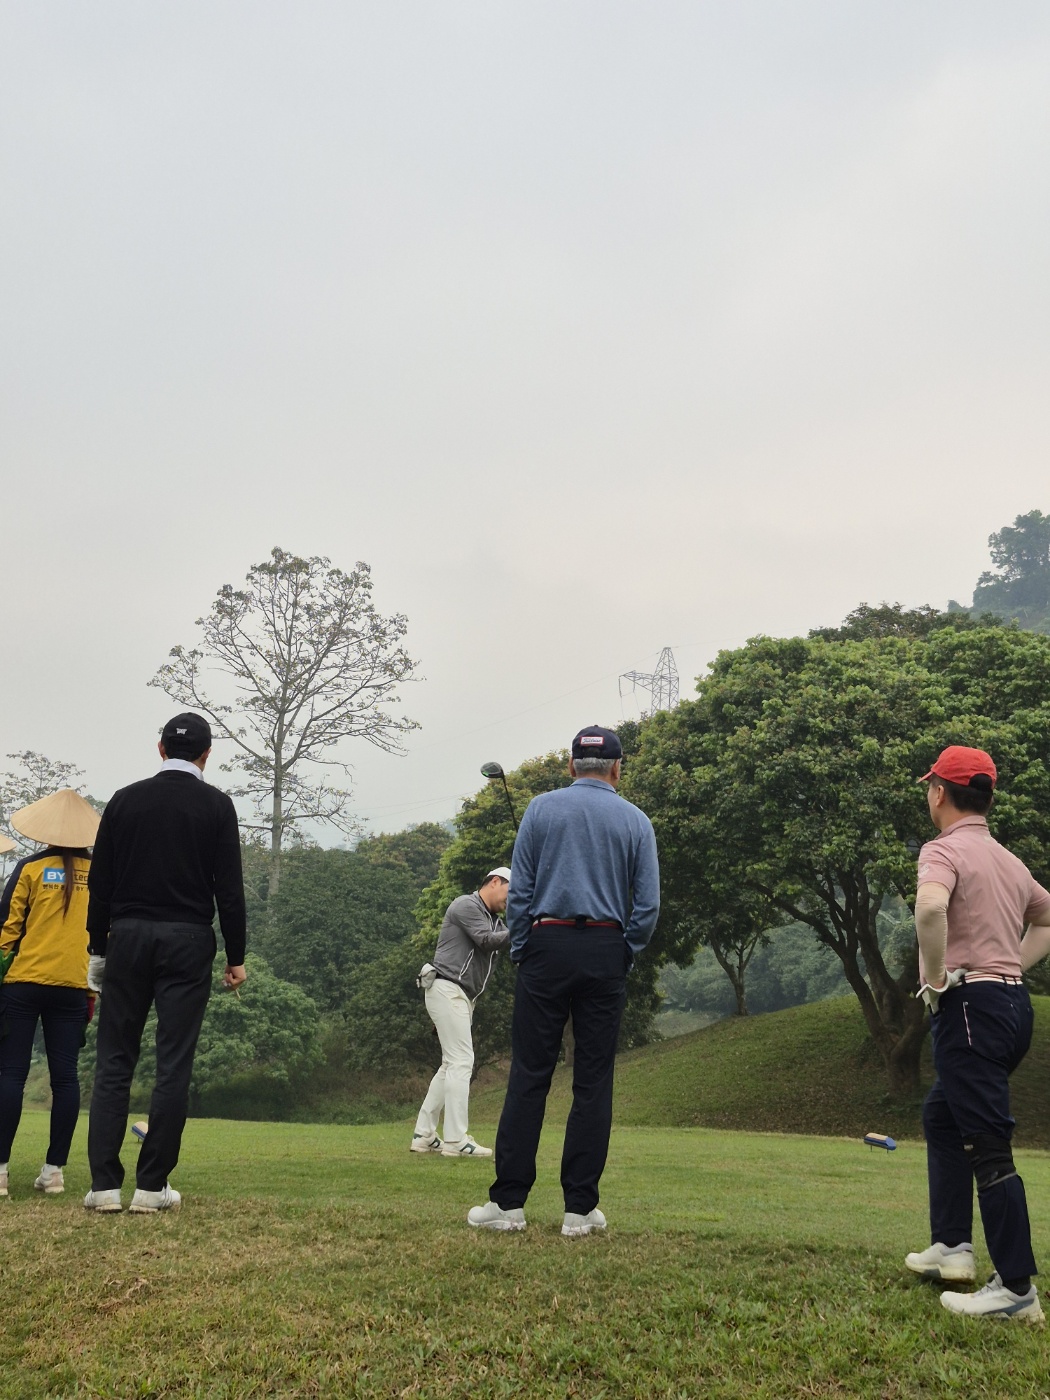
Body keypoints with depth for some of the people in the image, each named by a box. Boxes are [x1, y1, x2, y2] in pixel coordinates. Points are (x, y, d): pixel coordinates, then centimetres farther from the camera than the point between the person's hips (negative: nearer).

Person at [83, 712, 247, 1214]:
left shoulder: (125, 800, 6)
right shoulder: (215, 805, -1)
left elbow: (100, 881, 6)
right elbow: (229, 887, -4)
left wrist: (98, 947, 14)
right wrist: (236, 957, 2)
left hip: (127, 937, 2)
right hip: (187, 942, -2)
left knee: (114, 1061, 6)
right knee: (173, 1065, 1)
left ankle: (104, 1184, 3)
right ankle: (152, 1186, 3)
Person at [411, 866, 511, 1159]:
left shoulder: (495, 921, 21)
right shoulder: (466, 905, -7)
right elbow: (487, 940, -18)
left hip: (463, 997, 10)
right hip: (447, 990, -10)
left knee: (451, 1065, 10)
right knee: (461, 1061, -12)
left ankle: (424, 1134, 14)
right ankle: (456, 1140, -12)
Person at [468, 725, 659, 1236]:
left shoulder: (541, 808, 4)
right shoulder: (635, 821, 7)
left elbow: (519, 890, 0)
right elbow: (647, 905, 1)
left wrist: (518, 953, 8)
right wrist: (623, 957, 11)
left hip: (547, 945, -1)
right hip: (606, 954, 1)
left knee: (529, 1075, 1)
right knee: (594, 1081, 5)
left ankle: (509, 1202, 2)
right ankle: (580, 1207, 7)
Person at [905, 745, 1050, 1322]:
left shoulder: (943, 849, -11)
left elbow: (930, 907, -33)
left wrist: (935, 977, -19)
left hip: (970, 1008, -9)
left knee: (988, 1146, -7)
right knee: (940, 1115, 22)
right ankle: (952, 1246, 24)